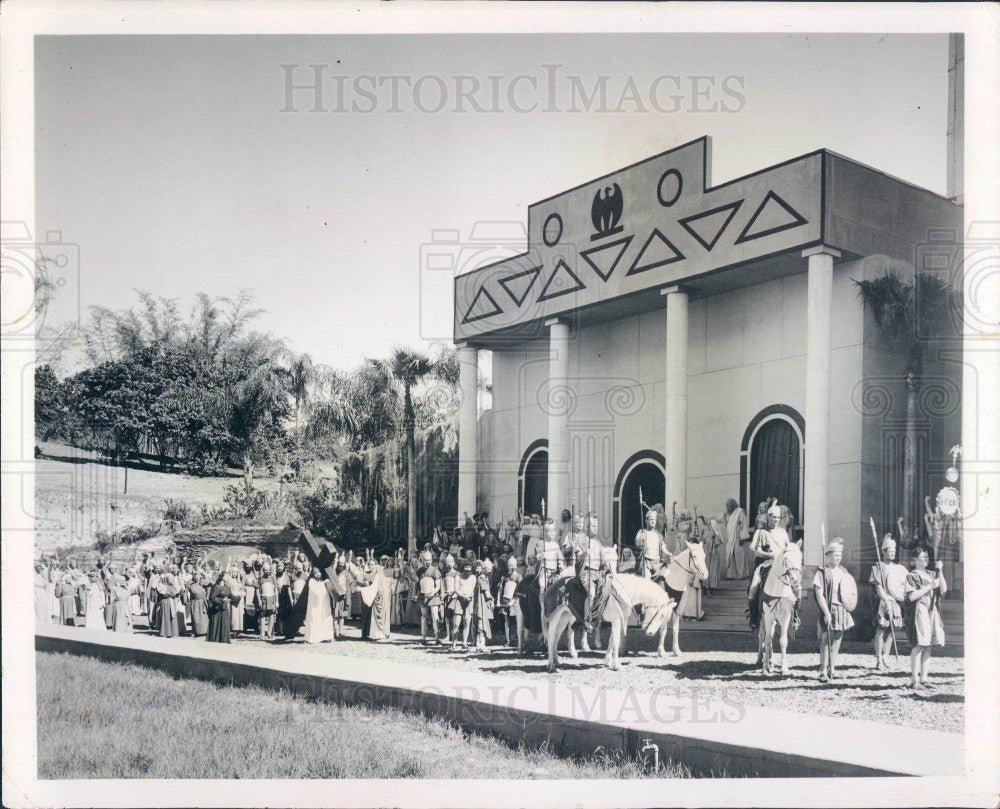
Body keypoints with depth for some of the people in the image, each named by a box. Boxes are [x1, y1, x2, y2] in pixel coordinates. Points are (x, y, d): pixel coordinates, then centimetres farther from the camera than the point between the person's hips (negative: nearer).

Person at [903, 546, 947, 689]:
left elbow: (943, 590, 7)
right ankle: (914, 680, -8)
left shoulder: (931, 575, 18)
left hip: (932, 612, 6)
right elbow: (911, 596, -12)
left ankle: (923, 679, 10)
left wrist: (939, 571, 1)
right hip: (919, 612, -6)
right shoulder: (912, 576, -1)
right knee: (918, 646, -10)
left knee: (927, 647, 5)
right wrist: (930, 586, -11)